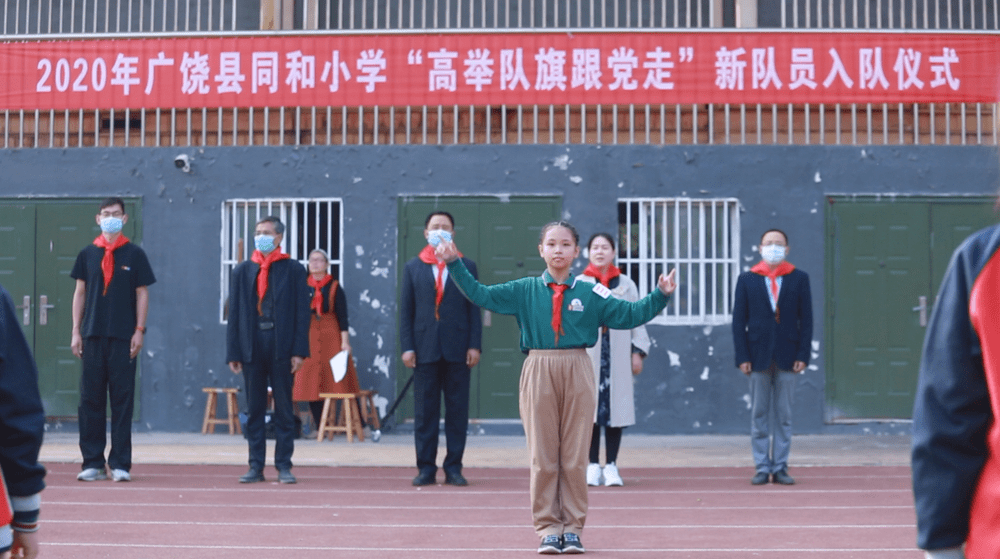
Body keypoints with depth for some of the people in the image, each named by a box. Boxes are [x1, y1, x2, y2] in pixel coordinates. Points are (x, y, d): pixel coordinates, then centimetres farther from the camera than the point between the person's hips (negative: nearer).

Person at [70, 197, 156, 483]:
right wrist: (76, 331, 5)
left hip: (123, 338, -2)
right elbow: (80, 293, 11)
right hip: (93, 335, 2)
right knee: (90, 398, 2)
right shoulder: (88, 254, 10)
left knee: (122, 399, -1)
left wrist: (139, 330, -5)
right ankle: (93, 462, 8)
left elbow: (142, 294, 4)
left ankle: (121, 463, 2)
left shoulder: (134, 254, 5)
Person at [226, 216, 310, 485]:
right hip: (252, 347, 2)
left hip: (282, 348, -2)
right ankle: (256, 467, 11)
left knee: (284, 410, 2)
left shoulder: (293, 270, 4)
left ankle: (284, 466, 8)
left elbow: (302, 312, 0)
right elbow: (234, 314, 8)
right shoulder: (242, 271, 10)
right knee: (254, 410, 6)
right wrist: (233, 353, 1)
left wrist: (299, 351, -8)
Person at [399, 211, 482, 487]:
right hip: (425, 349, 0)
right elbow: (406, 310, 7)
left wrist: (475, 345, -3)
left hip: (458, 350, 0)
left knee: (457, 410, 2)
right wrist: (407, 346, -3)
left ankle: (453, 467, 9)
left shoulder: (467, 266, 9)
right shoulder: (413, 268, 10)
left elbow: (474, 309, 6)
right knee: (425, 411, 2)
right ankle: (426, 467, 8)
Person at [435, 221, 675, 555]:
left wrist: (660, 295, -4)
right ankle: (548, 528, 12)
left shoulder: (590, 293, 5)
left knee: (575, 456, 3)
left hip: (577, 375, 0)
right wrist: (454, 264, -2)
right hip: (538, 374, 0)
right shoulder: (525, 290, 6)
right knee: (542, 455, 3)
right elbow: (482, 295, 4)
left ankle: (573, 528, 13)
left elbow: (630, 314, 6)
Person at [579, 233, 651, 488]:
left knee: (616, 407, 1)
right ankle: (593, 465, 9)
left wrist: (638, 352, 2)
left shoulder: (626, 284, 9)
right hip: (588, 354, -1)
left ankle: (611, 466, 7)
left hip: (618, 355, 1)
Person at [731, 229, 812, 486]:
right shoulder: (747, 280, 6)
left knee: (784, 415, 3)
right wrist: (742, 357, -5)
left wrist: (803, 356, -5)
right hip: (759, 356, 0)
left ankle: (780, 468, 9)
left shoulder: (799, 279, 7)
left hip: (787, 356, 0)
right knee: (759, 415, 2)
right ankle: (762, 468, 8)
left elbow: (806, 320, 4)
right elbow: (739, 322, 3)